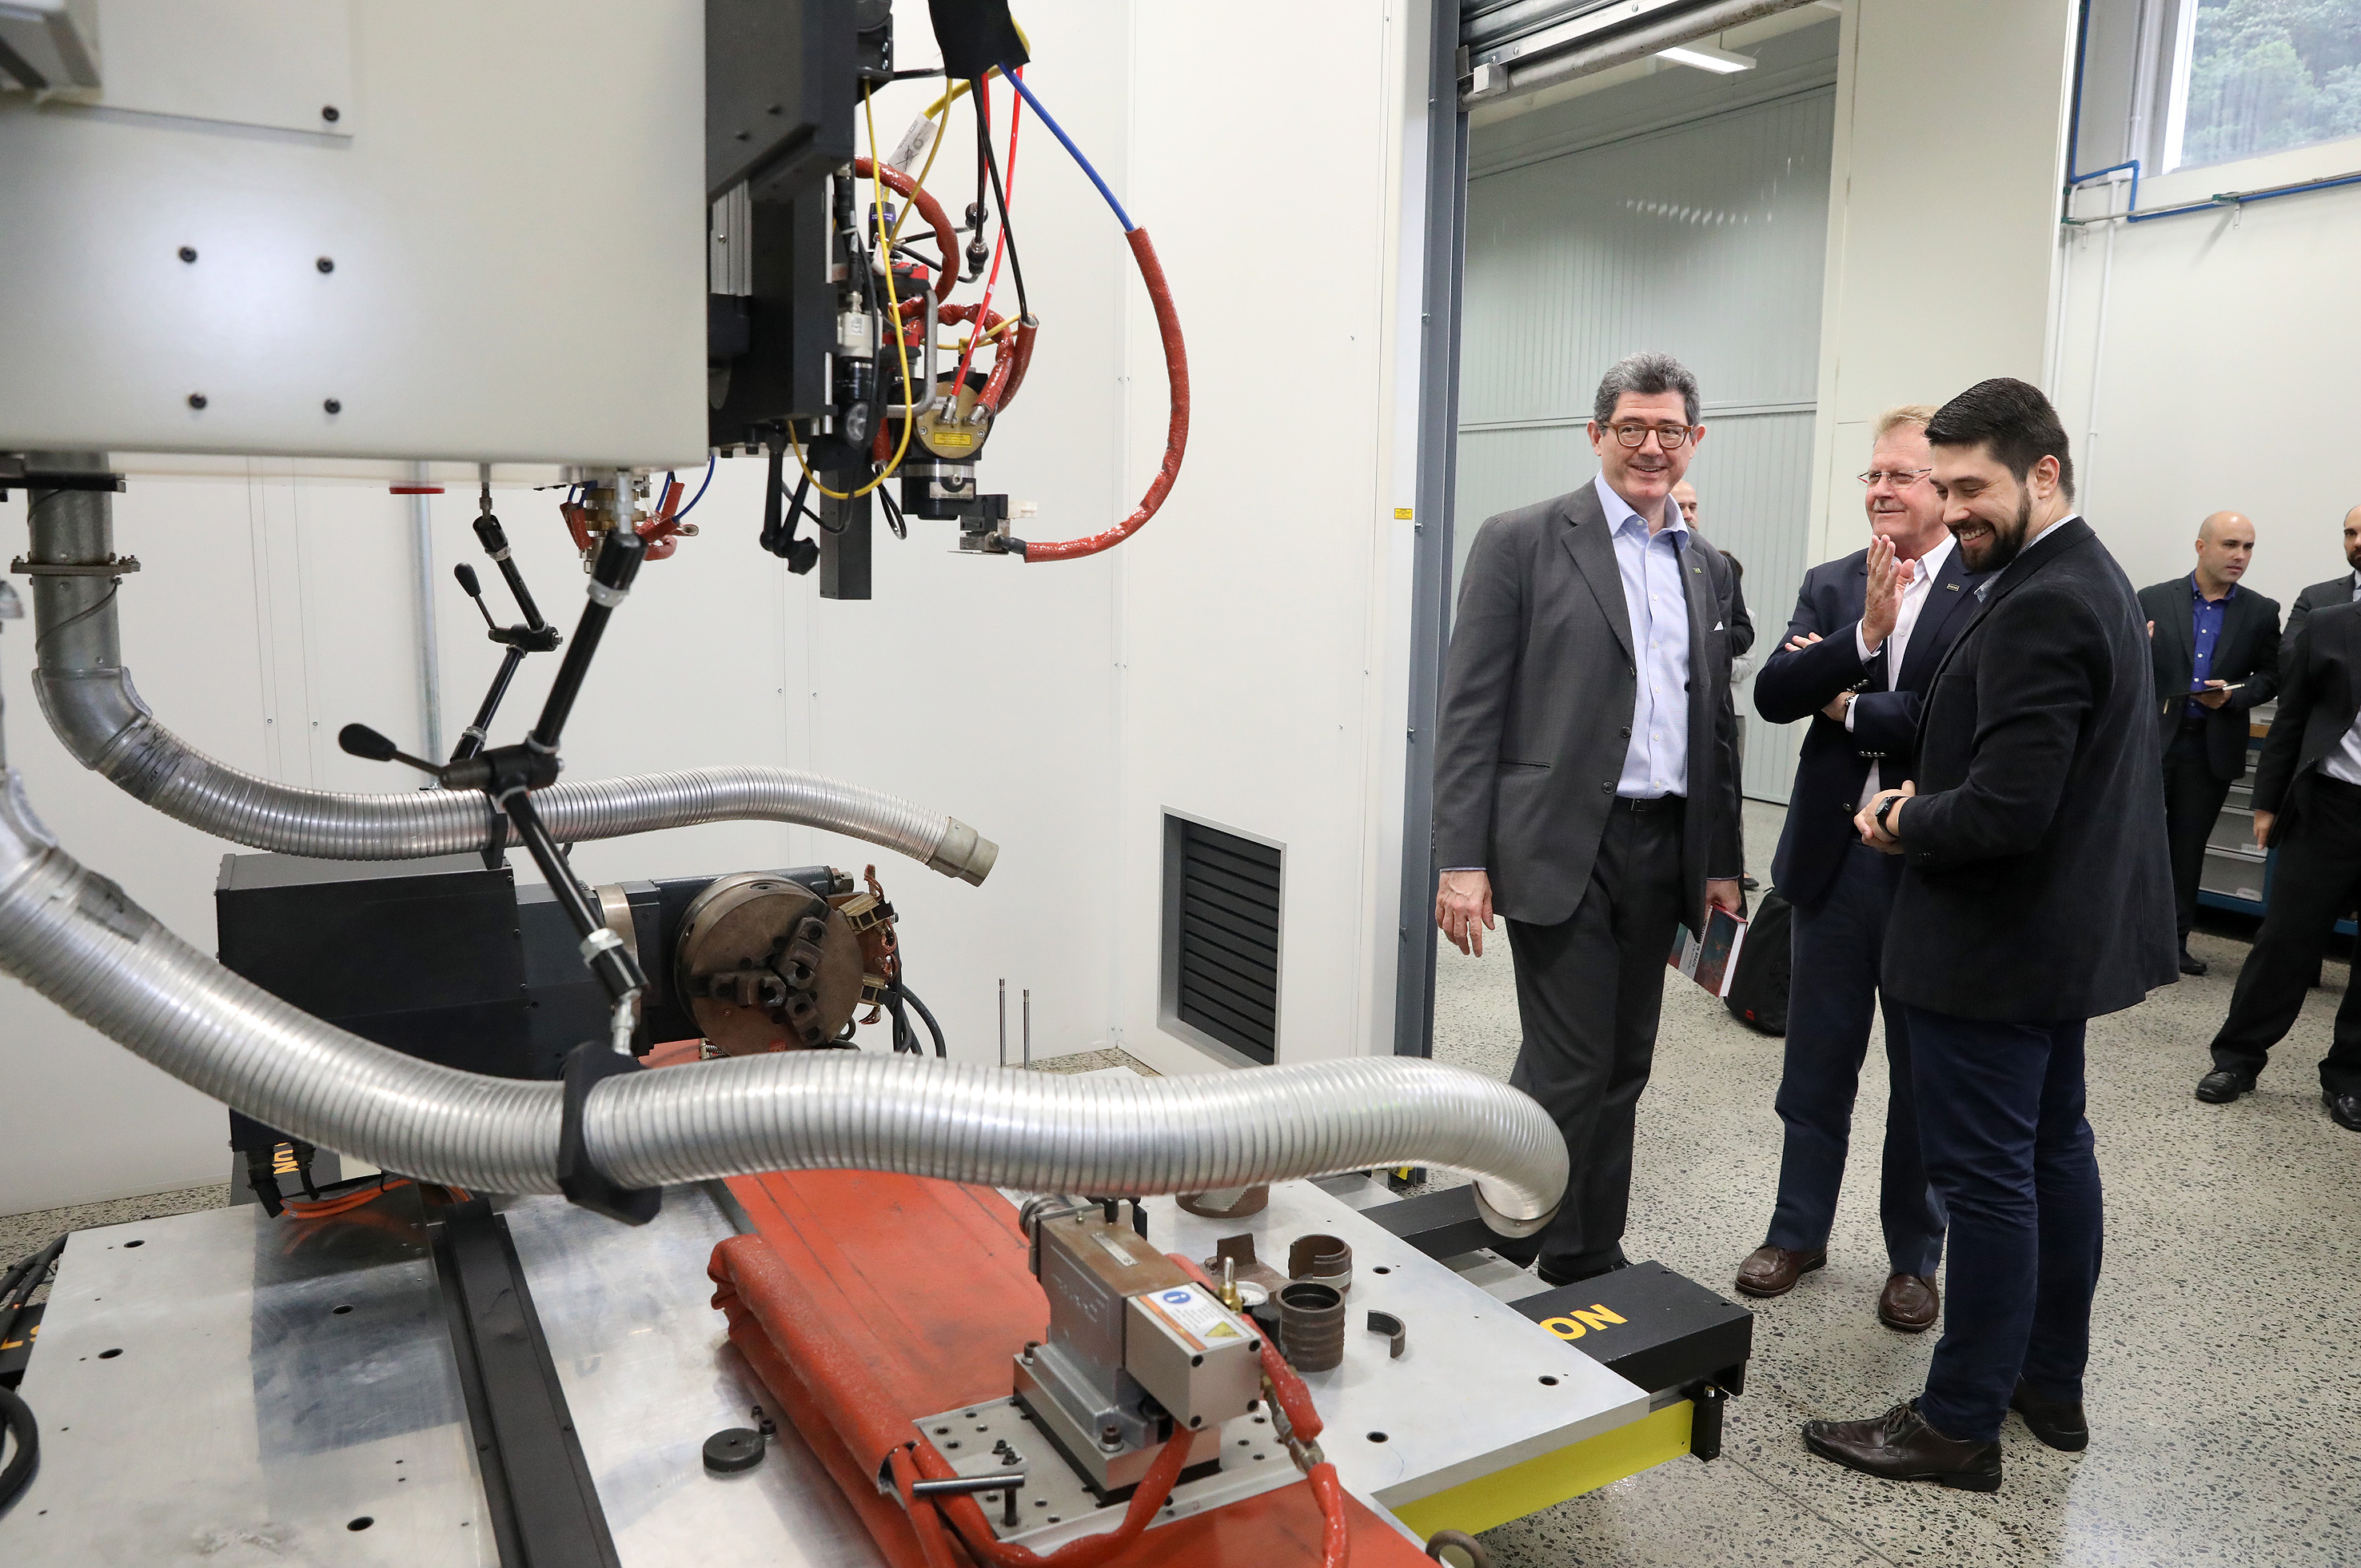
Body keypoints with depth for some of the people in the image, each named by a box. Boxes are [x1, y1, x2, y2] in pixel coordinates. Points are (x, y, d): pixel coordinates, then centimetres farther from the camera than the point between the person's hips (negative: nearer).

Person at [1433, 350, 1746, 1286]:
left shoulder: (1708, 569, 15)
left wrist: (1721, 862, 14)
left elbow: (1715, 724, 18)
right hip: (1560, 848, -6)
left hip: (1662, 850, 6)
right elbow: (1470, 710, -8)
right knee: (1568, 1068, -4)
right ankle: (1520, 1252, 16)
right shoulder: (1522, 542, -3)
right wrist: (1462, 860, -14)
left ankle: (1593, 1262, 27)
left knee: (1622, 1070, 13)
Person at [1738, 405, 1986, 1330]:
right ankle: (1798, 1233, 32)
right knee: (1816, 1065, 15)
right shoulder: (1831, 586, 5)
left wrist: (1848, 708, -11)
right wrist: (1863, 636, -21)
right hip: (1834, 860, 3)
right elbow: (1773, 696, -7)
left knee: (1925, 1077, 13)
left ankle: (1914, 1257, 30)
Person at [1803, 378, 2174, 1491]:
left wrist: (1903, 825, -10)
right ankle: (2052, 1384, 34)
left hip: (1996, 942, -11)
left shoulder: (2039, 608, -23)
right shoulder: (2093, 578, 10)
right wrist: (1927, 797, 4)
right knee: (2055, 1150, 18)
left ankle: (1961, 1422, 13)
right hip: (2064, 928, 11)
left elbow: (2005, 813, -28)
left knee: (1985, 1175, -1)